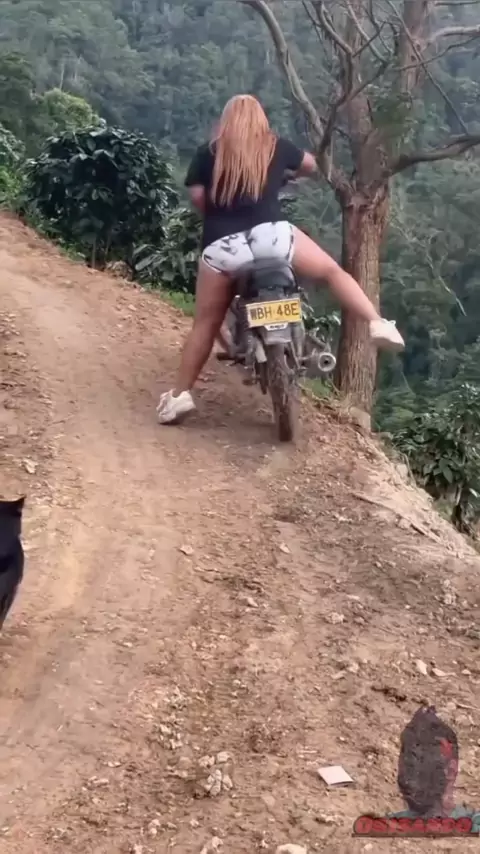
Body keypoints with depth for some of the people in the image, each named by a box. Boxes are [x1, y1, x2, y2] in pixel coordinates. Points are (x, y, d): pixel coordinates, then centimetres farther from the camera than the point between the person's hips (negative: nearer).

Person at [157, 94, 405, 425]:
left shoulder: (208, 154, 12)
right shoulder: (275, 146, 16)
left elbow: (197, 197, 5)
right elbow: (312, 165, 32)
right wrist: (291, 173, 54)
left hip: (222, 247, 1)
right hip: (271, 234, 0)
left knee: (205, 324, 13)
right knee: (333, 271, 17)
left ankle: (180, 395, 13)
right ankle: (379, 324, 4)